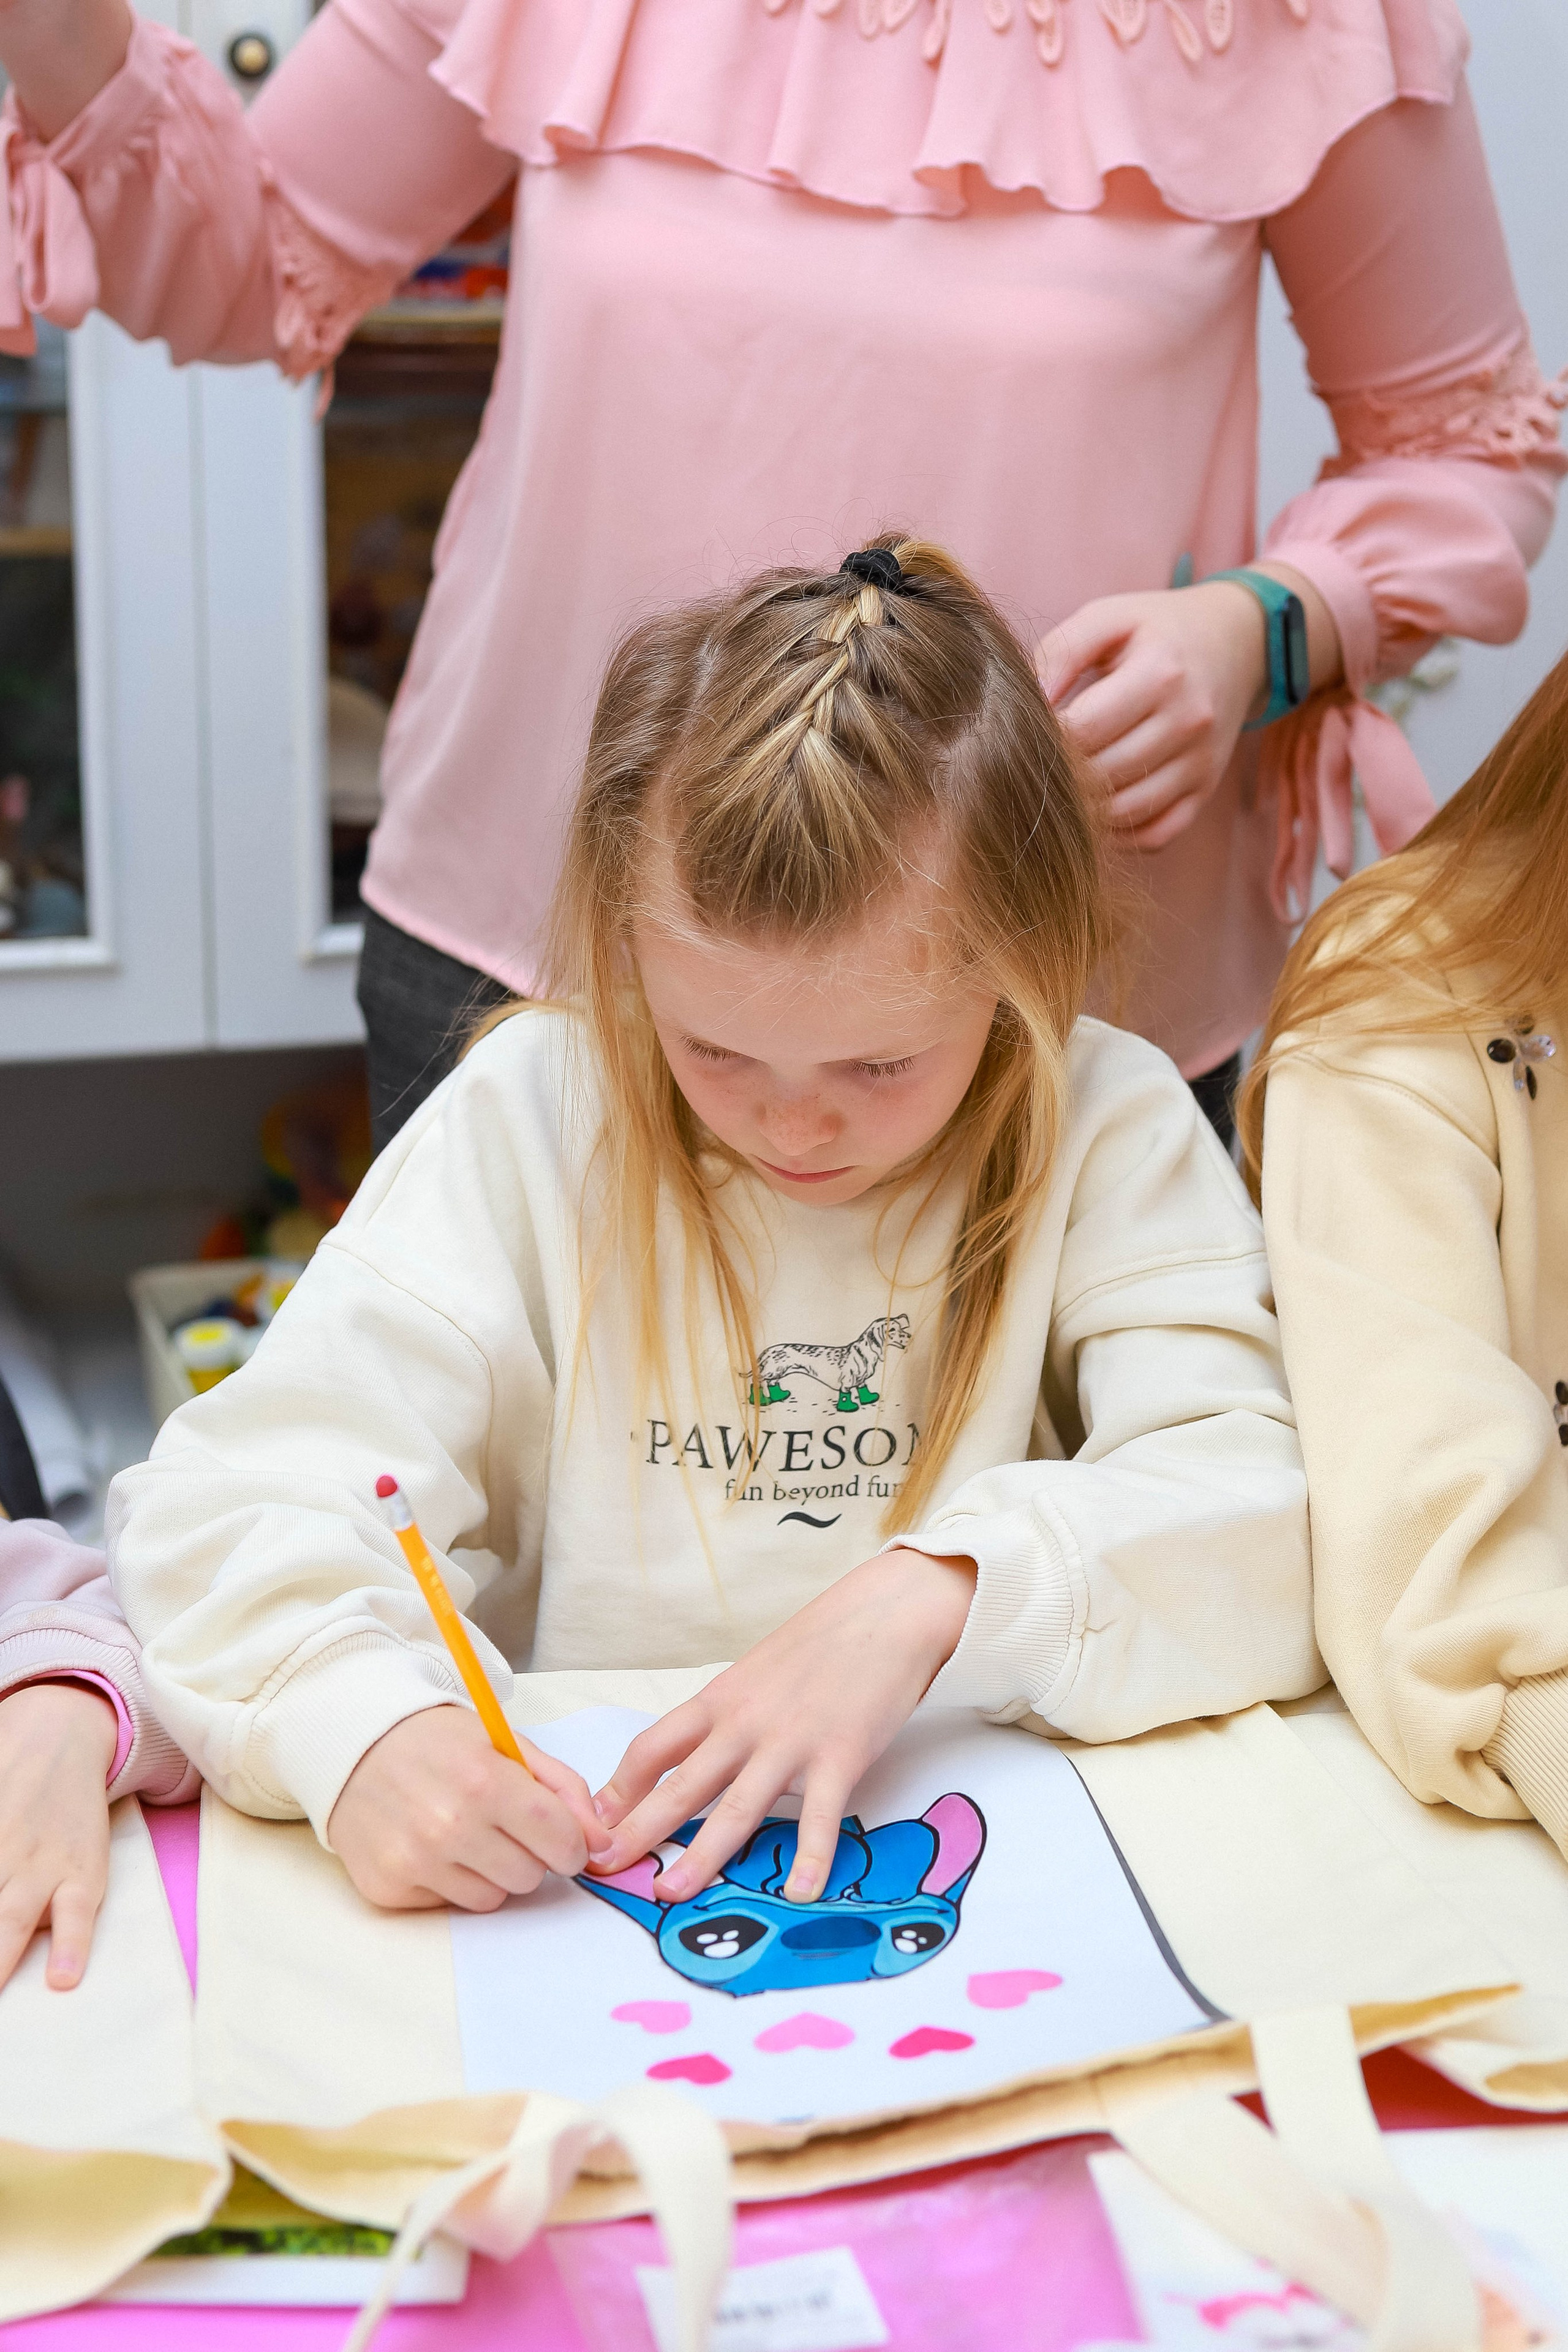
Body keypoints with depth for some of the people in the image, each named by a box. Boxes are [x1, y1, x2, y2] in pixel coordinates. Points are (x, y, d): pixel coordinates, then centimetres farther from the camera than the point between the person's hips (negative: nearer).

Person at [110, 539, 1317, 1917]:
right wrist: (359, 1723, -30)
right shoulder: (531, 1118, -4)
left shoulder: (1106, 1132, -4)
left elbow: (1274, 1518, -12)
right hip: (559, 1880, 0)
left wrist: (942, 1591, -26)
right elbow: (241, 1493, -11)